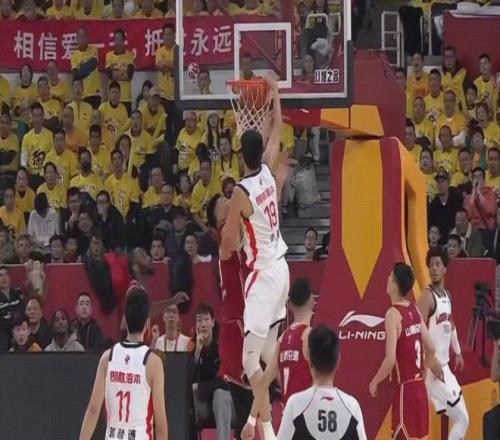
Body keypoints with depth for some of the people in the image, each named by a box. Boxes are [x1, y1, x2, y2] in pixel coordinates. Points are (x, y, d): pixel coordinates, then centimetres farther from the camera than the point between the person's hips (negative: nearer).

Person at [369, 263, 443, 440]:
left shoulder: (393, 314, -15)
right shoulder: (414, 310, 8)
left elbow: (390, 359, -20)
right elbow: (431, 348, 13)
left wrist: (375, 382, -6)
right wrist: (431, 366, 32)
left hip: (405, 388, -8)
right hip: (419, 386, 8)